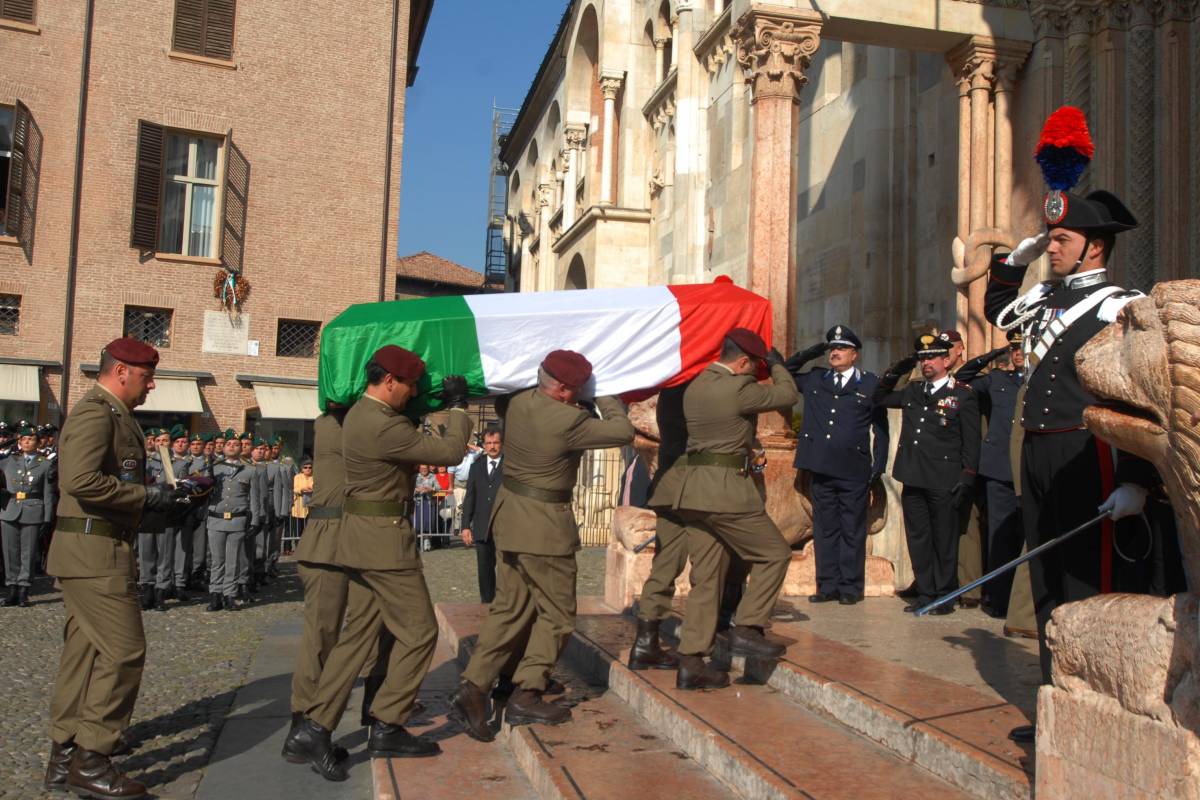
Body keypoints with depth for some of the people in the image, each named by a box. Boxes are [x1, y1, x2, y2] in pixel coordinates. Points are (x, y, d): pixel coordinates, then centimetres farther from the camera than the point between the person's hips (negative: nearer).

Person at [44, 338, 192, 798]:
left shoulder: (113, 415, 19)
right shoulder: (95, 412, -14)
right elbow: (81, 480, -27)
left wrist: (158, 497, 11)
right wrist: (146, 495, -19)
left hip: (95, 551, 11)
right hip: (94, 552, -11)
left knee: (85, 652, 14)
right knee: (123, 651, -9)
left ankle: (64, 760, 22)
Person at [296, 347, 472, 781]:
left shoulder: (362, 413, 9)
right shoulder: (383, 426, -22)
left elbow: (412, 441, 28)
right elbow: (451, 451, -17)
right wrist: (458, 406, -3)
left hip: (363, 535, 10)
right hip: (384, 539, -10)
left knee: (359, 631, 12)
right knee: (418, 631, 2)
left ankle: (315, 728, 12)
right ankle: (386, 730, 10)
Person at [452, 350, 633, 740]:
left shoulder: (517, 402, 0)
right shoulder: (567, 420, -22)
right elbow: (622, 431, -12)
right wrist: (605, 397, 5)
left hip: (509, 514, 8)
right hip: (543, 524, -8)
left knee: (509, 608, 16)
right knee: (556, 613, 9)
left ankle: (473, 686, 8)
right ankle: (526, 696, 13)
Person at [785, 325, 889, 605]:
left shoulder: (870, 383, 3)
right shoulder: (814, 380, 13)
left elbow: (880, 428, 3)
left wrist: (878, 467, -3)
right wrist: (809, 354, 7)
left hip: (854, 472, -3)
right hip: (820, 469, 4)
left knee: (852, 531, 4)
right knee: (824, 529, 8)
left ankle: (851, 587, 12)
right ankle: (828, 585, 16)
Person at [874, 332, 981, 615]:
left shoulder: (963, 396, -2)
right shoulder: (913, 392, 14)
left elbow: (971, 444, -4)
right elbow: (879, 399, 26)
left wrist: (965, 483, -10)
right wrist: (895, 372, 11)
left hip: (944, 483, -5)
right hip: (913, 480, 6)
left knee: (944, 541, 3)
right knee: (918, 539, 10)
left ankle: (944, 597, 14)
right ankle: (925, 593, 19)